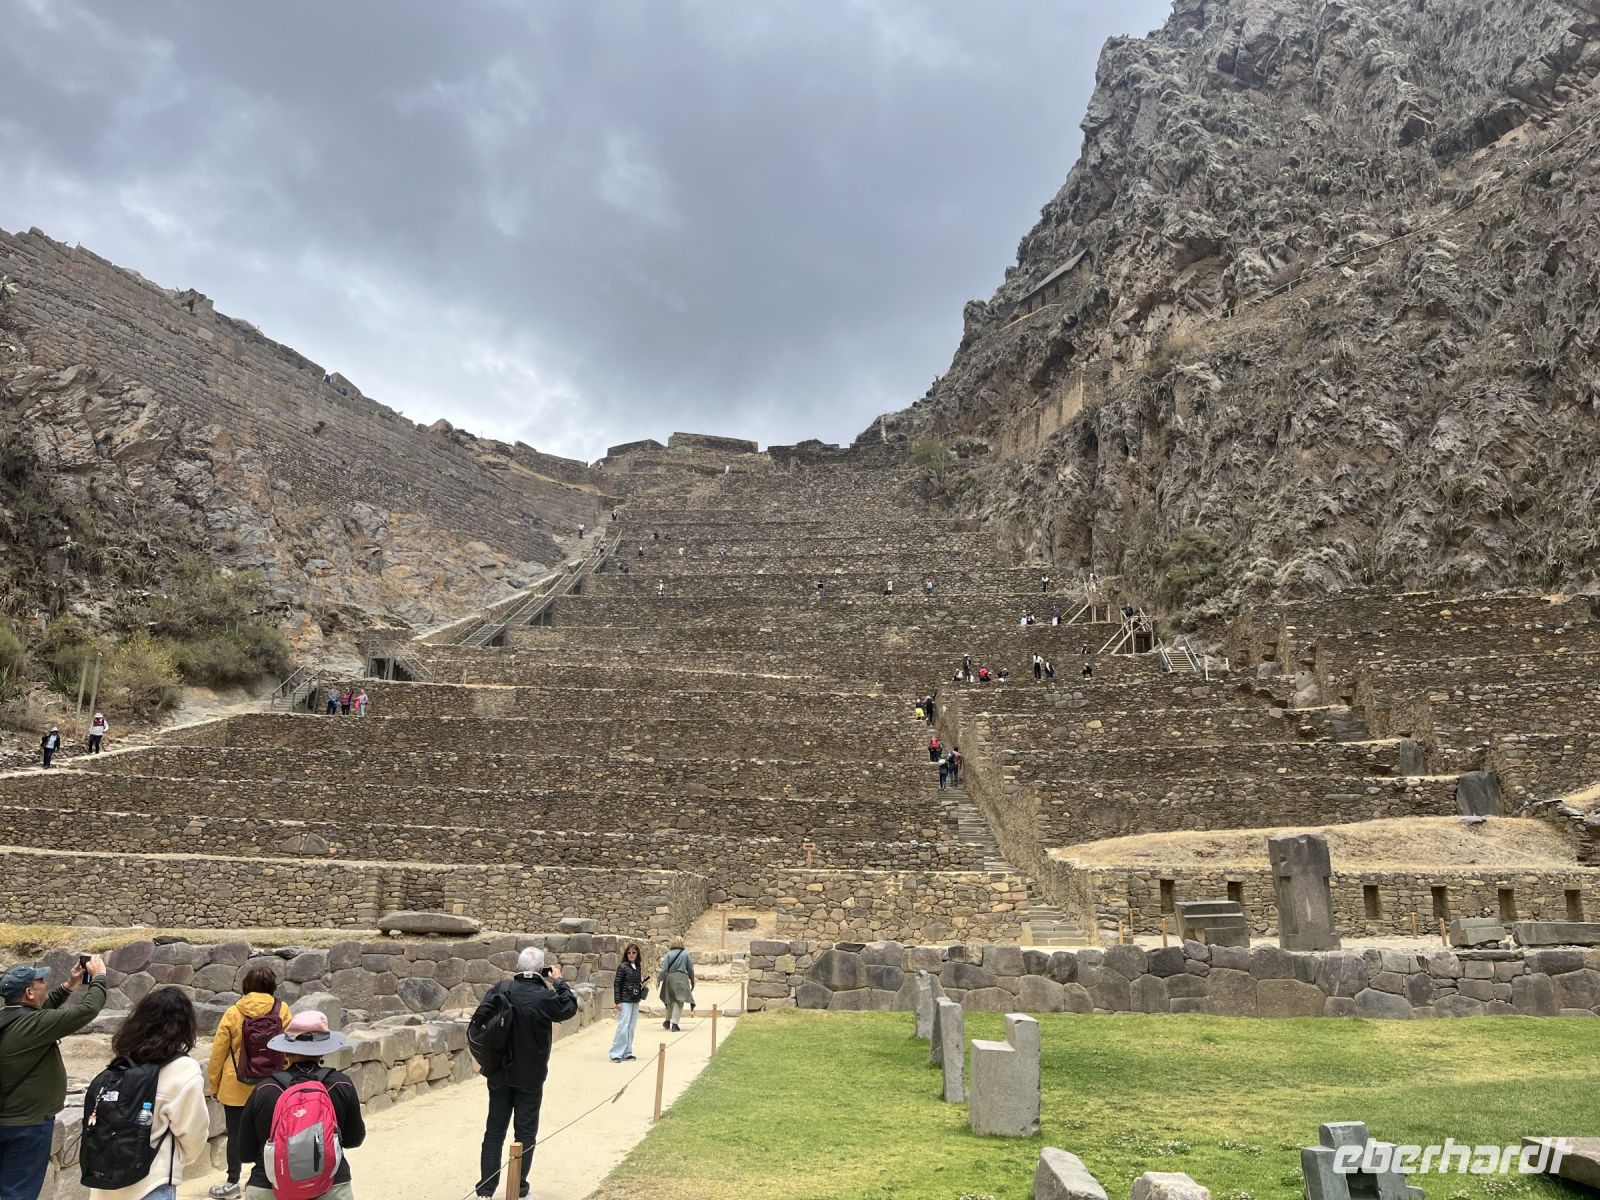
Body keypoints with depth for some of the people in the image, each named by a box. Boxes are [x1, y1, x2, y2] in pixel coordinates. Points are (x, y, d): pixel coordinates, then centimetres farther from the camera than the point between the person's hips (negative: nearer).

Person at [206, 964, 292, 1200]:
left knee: (235, 1133, 11)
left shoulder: (233, 1013, -8)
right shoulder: (282, 1010, -7)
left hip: (237, 1087, -1)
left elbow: (218, 1052, -3)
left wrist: (213, 1085, 9)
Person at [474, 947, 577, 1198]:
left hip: (499, 1074, 3)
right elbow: (570, 1008, -1)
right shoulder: (545, 997, -18)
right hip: (530, 1077, -3)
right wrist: (559, 981, 6)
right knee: (525, 1134, 9)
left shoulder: (501, 989, -9)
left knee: (494, 1132, 13)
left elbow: (478, 1020, -10)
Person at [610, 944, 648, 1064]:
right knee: (623, 1027, -8)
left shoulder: (638, 967, 9)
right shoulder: (622, 966, -9)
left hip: (635, 1001, 6)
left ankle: (627, 1053, 17)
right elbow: (617, 984, -9)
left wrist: (643, 982, -2)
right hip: (625, 1001, -6)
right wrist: (617, 1002, -13)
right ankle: (616, 1054, -1)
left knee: (631, 1028, 9)